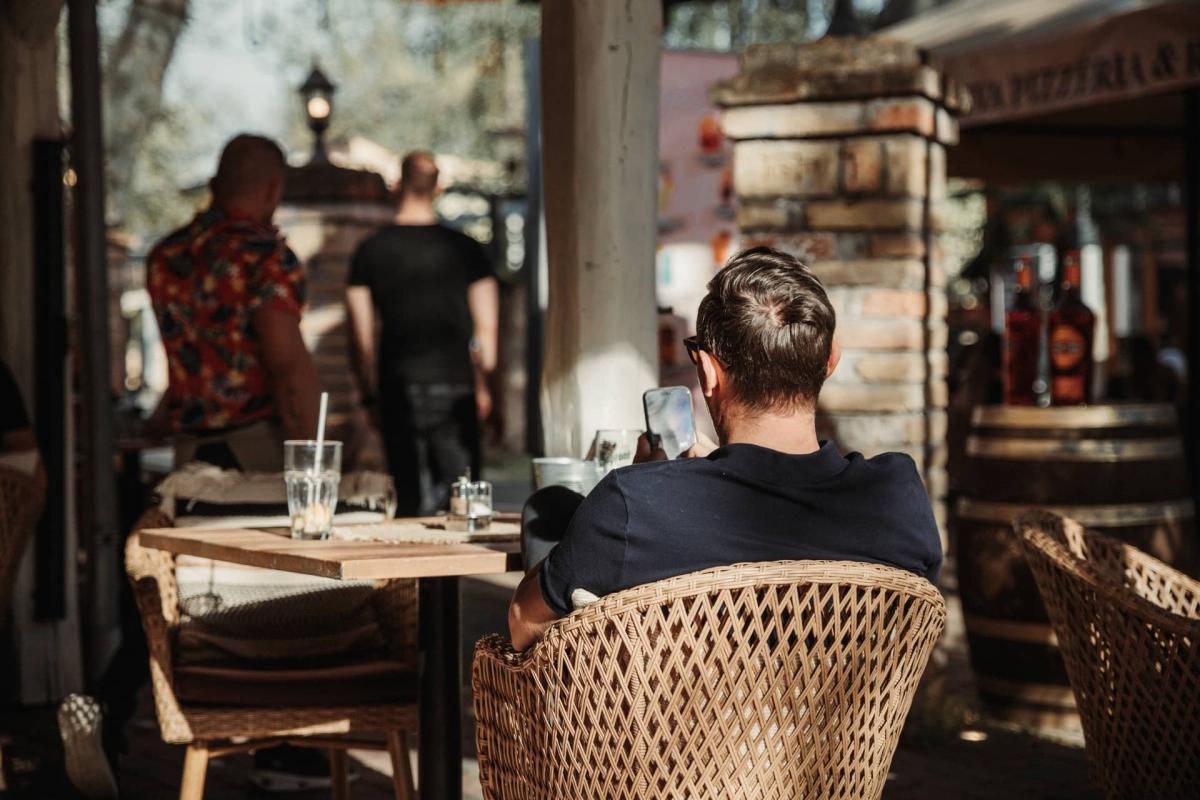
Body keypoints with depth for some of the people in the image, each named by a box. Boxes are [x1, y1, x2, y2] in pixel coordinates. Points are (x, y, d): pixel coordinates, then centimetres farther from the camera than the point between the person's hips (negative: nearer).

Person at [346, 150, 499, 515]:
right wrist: (483, 384, 13)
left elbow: (361, 335, 2)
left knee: (409, 496, 5)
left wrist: (369, 392, 11)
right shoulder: (465, 248, 1)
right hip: (455, 384, 0)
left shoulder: (370, 250, 1)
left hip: (399, 387, 0)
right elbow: (486, 328, 3)